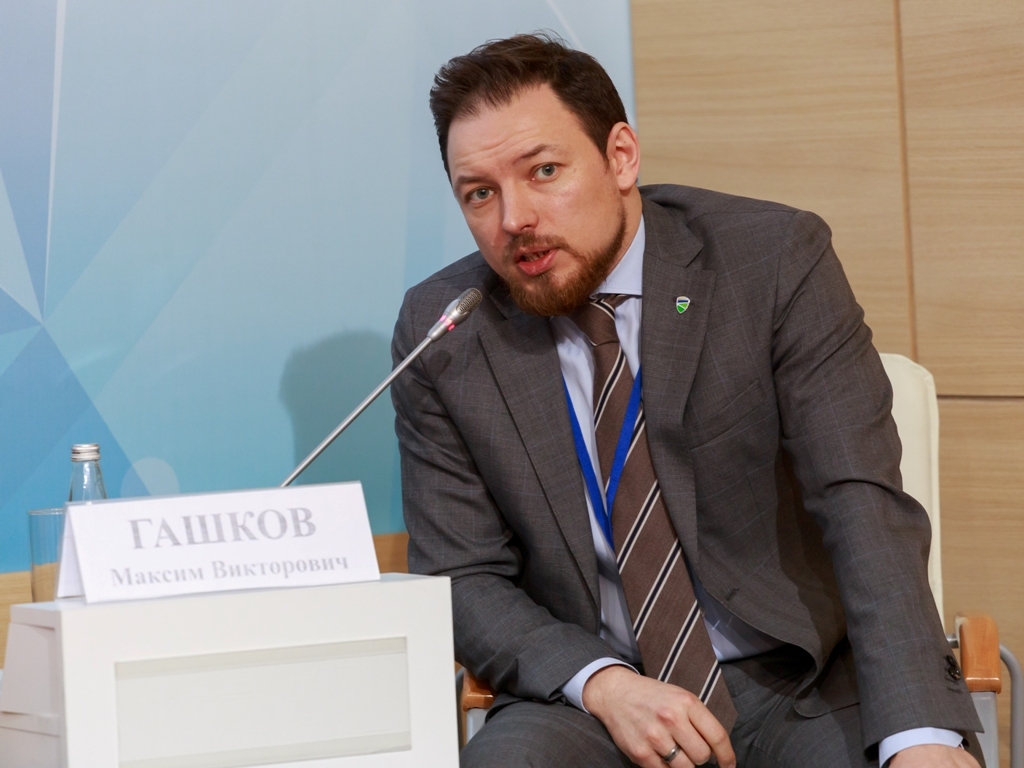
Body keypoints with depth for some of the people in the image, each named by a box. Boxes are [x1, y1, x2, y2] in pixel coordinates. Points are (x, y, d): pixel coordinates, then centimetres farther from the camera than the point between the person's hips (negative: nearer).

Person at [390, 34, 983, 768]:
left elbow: (862, 503, -16)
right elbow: (461, 577, 1)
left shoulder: (774, 260, -8)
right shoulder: (439, 333, -2)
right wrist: (600, 682, -19)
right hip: (587, 698, 0)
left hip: (802, 679, 0)